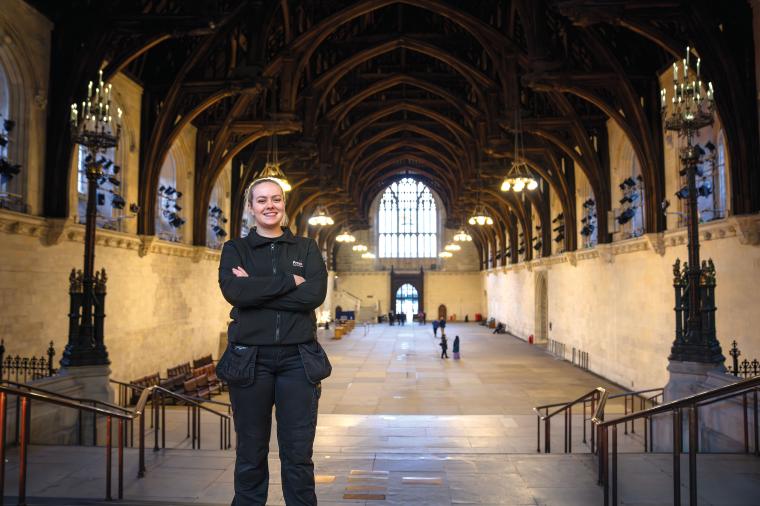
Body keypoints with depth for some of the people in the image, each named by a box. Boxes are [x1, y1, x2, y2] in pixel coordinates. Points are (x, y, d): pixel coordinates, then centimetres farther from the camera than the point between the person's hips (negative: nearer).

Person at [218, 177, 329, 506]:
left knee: (298, 454, 5)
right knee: (250, 453, 10)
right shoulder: (235, 249, 8)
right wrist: (290, 281, -11)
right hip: (250, 359, 0)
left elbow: (315, 293, -9)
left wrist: (256, 289, -10)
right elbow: (234, 291, -12)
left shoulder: (306, 248, 9)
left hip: (298, 359, 0)